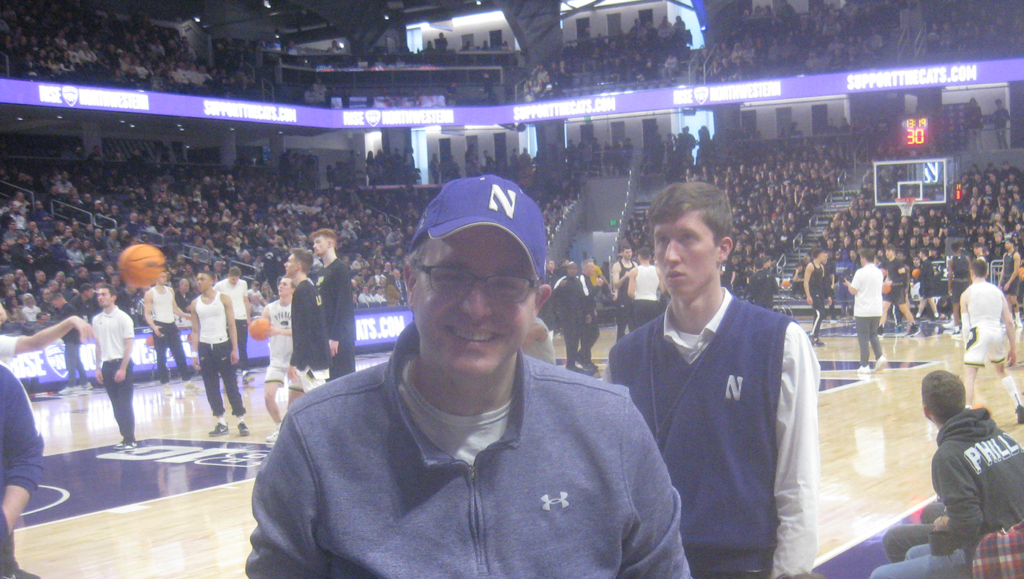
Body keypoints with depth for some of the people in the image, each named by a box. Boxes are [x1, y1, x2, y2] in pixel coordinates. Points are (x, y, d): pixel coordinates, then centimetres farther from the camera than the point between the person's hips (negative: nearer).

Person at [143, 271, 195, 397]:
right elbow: (147, 314, -8)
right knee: (161, 358, -1)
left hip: (172, 325, 5)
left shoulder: (170, 290, 12)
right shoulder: (150, 294, -5)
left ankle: (187, 381, 13)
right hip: (160, 326, -5)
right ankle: (166, 385, 4)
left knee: (180, 354, 6)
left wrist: (186, 316, 8)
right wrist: (153, 326, -23)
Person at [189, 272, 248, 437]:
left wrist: (234, 349, -9)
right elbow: (195, 330, 11)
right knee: (211, 387, 3)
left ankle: (241, 420, 0)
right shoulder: (195, 304, 8)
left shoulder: (223, 299, 0)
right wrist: (194, 354, 3)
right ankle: (221, 422, 9)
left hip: (223, 345, -3)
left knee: (231, 385, -3)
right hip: (205, 347, 3)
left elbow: (232, 325, -2)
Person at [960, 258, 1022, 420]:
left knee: (969, 375, -4)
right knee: (1002, 371, 27)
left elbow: (966, 324, -3)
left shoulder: (967, 294, 3)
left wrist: (966, 344, 0)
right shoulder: (997, 291, 12)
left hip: (979, 333, -4)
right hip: (998, 333, 4)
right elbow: (1009, 321, 9)